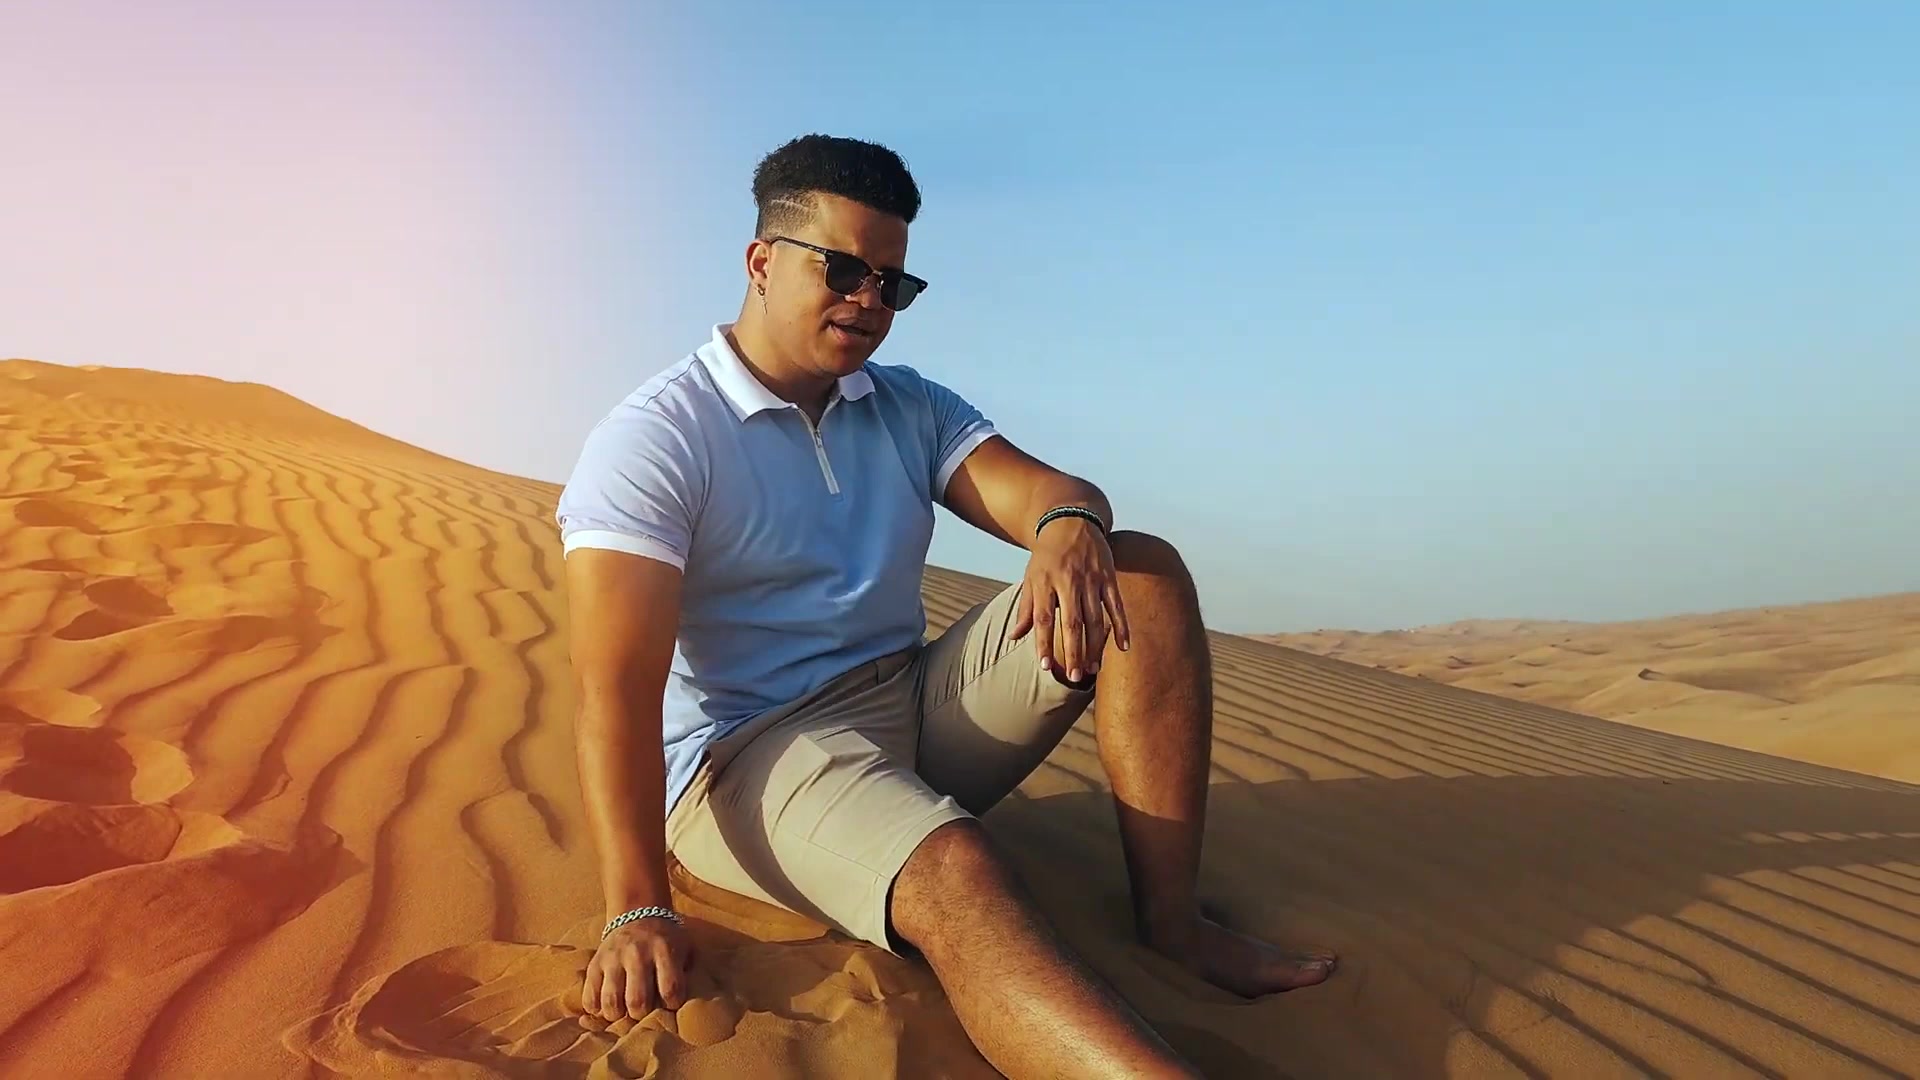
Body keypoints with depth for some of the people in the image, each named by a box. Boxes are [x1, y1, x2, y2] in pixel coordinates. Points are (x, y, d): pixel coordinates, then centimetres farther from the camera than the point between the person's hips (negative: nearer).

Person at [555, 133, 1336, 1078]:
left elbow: (1043, 488, -4)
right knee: (949, 872, -38)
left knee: (1145, 573, -12)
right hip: (748, 752, -6)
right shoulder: (654, 438, -9)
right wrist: (637, 912, -29)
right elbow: (617, 686, -19)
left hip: (918, 707, 7)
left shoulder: (912, 409, 11)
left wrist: (1068, 525, -30)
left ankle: (1169, 918, -19)